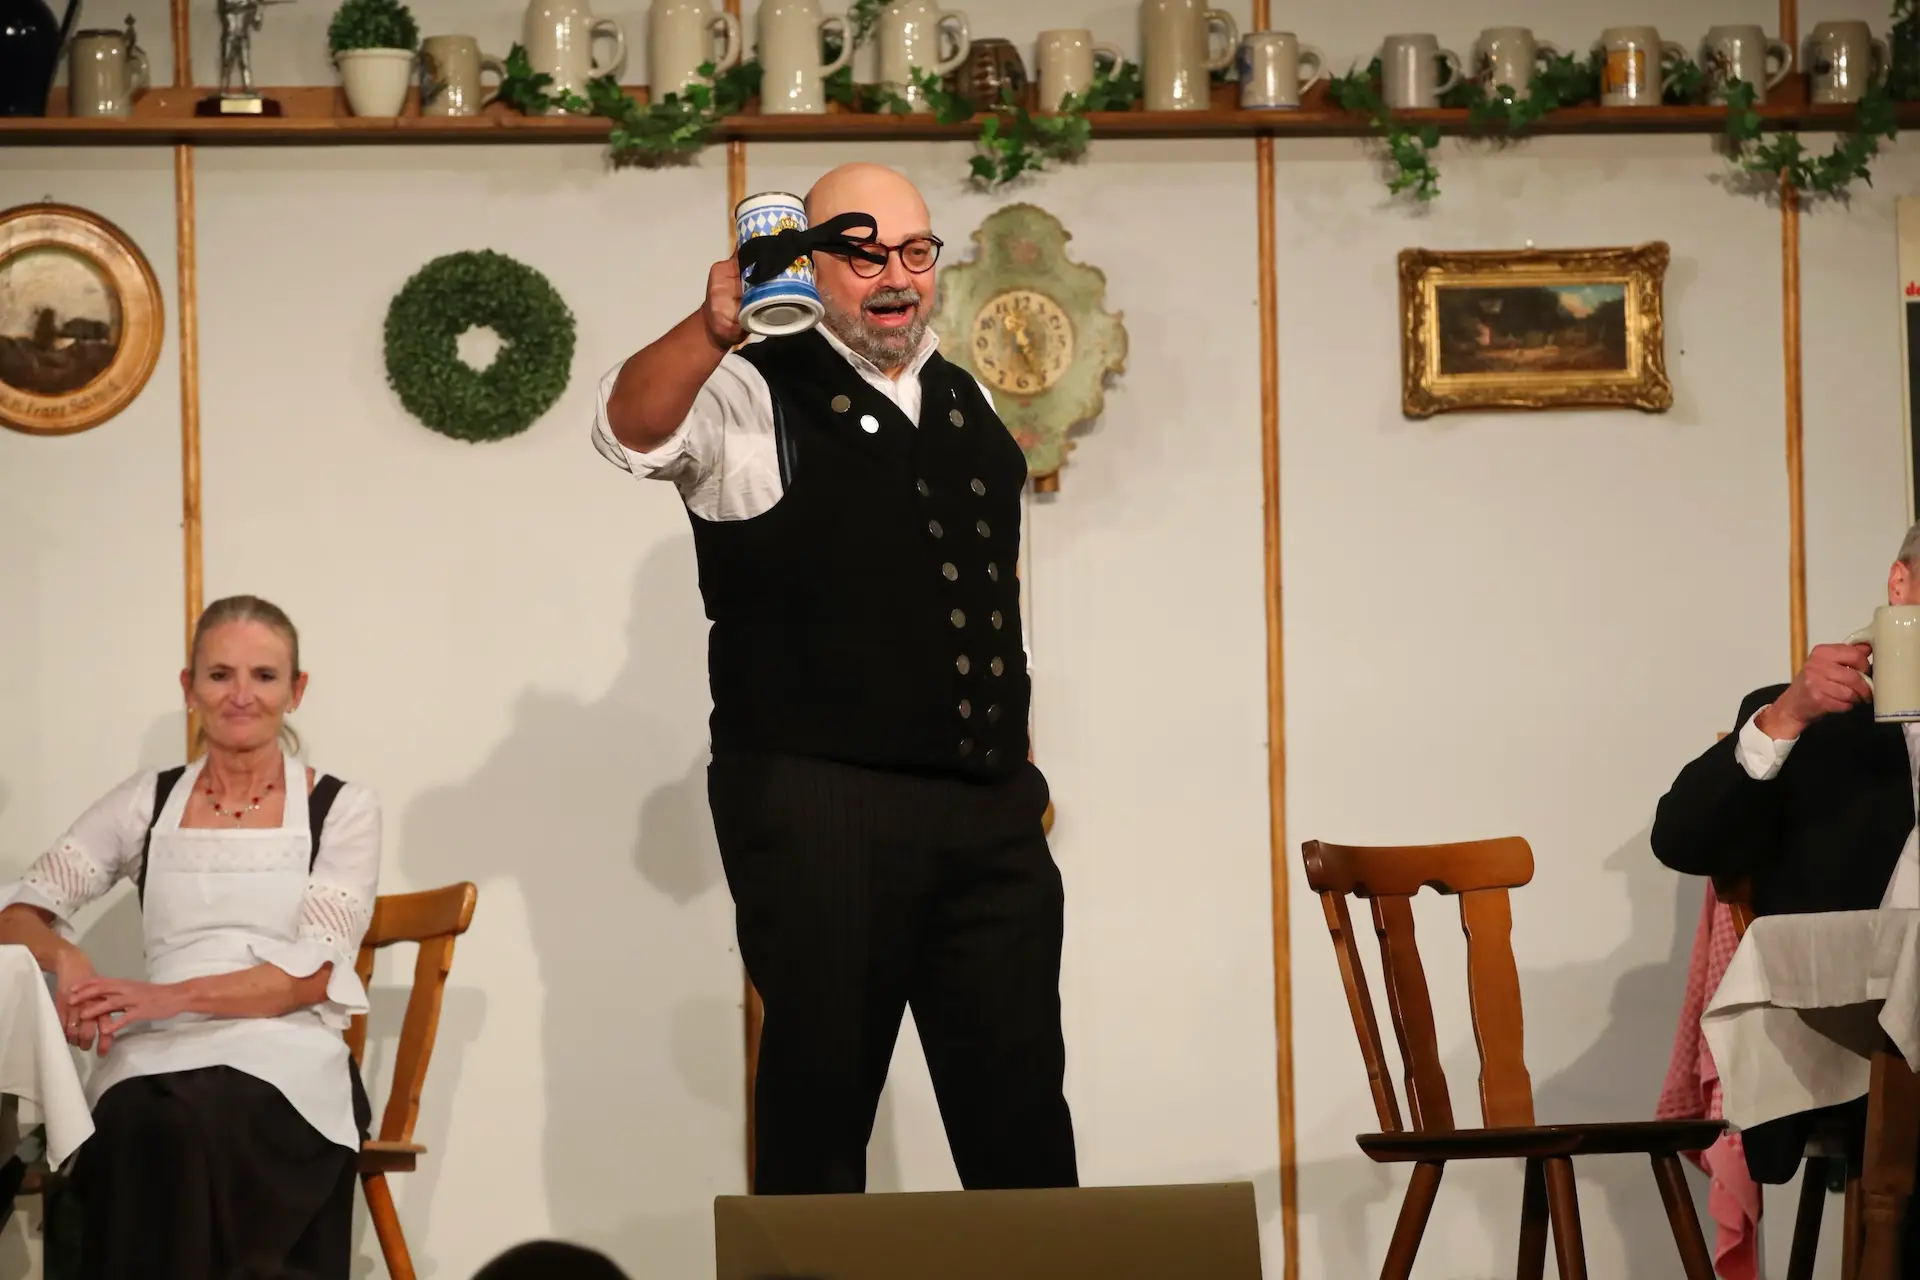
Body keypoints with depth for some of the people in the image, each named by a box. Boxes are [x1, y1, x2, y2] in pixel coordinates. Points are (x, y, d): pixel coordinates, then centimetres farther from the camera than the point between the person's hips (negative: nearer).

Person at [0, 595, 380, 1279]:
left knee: (201, 1129, -38)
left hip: (285, 1055, -2)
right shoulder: (147, 801, 17)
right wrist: (66, 959, -12)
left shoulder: (342, 810, 8)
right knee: (145, 1129, -37)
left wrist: (165, 997, -17)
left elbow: (311, 975, -3)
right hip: (157, 1056, 2)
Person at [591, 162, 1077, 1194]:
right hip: (818, 811, -5)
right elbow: (632, 430, -23)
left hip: (990, 810, 6)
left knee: (1021, 1101, 7)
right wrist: (714, 329, -41)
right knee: (821, 1095, -1)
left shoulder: (967, 402, 18)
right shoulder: (753, 397, -2)